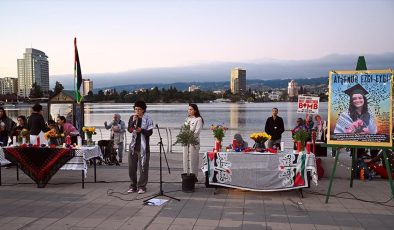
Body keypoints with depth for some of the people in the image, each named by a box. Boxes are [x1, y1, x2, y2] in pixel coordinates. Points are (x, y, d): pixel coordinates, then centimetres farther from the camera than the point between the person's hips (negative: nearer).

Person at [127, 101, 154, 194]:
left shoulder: (147, 119, -3)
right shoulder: (132, 118, 8)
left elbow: (150, 132, -8)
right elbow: (129, 130, -5)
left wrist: (141, 130, -24)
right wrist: (133, 121, -17)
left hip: (143, 147, -4)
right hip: (133, 146, 4)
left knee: (143, 167, 0)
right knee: (131, 167, 9)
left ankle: (142, 186, 11)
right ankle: (133, 186, 22)